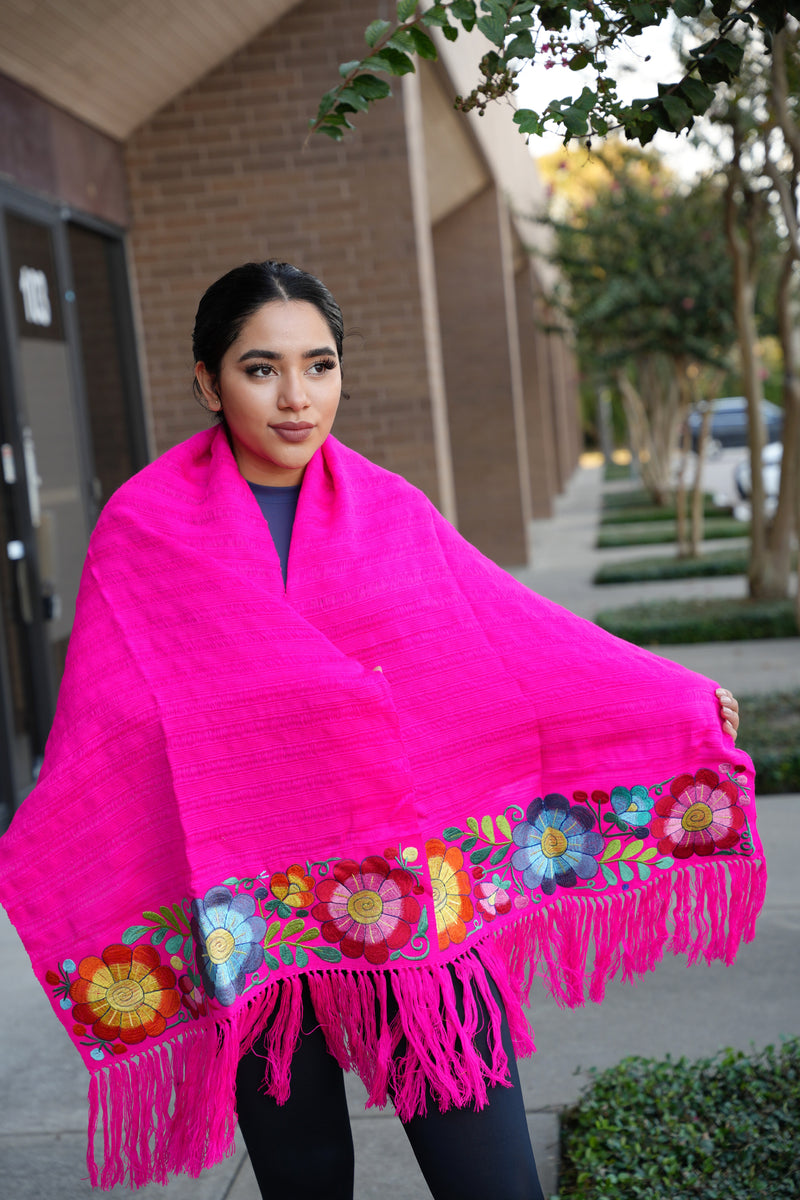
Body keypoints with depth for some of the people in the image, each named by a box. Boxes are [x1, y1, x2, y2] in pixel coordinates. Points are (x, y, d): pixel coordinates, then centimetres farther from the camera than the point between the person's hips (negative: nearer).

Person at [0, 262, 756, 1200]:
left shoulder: (388, 513, 5)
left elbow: (519, 633, 12)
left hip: (420, 898, 1)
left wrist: (675, 699, 15)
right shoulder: (145, 530, -1)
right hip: (254, 918, -1)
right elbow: (97, 731, -1)